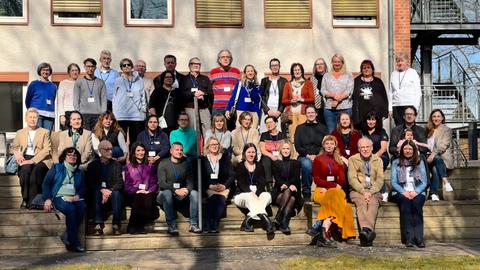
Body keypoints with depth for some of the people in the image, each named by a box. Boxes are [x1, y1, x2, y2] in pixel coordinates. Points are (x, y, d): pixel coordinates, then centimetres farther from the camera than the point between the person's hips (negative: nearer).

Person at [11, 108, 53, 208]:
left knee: (35, 170, -35)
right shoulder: (20, 133, 20)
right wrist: (17, 153, -7)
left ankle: (32, 201, -27)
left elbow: (47, 150, -2)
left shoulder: (45, 132, 11)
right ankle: (25, 198, -24)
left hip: (40, 159, -2)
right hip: (25, 158, 2)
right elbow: (13, 147, 20)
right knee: (25, 169, -34)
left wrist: (33, 160, -15)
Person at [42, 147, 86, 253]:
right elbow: (46, 183, 7)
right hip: (59, 197, -3)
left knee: (82, 207, -32)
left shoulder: (79, 172, 25)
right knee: (71, 209, -35)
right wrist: (47, 199, -8)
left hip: (74, 199, 3)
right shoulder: (56, 168, 15)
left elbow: (83, 188, 17)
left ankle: (67, 236, -26)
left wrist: (77, 196, -6)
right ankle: (74, 242, -30)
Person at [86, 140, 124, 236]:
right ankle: (98, 225, -38)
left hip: (112, 193, 0)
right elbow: (90, 184, -1)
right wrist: (102, 190, -21)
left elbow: (119, 183, -1)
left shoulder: (116, 165, 11)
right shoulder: (92, 165, 10)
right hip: (98, 193, 0)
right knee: (97, 192, -33)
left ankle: (116, 225, -33)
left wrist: (109, 191, -20)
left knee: (116, 193, -32)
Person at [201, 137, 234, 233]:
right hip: (208, 188, 0)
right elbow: (201, 177, 5)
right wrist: (210, 186, -11)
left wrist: (224, 186, -9)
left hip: (223, 186, 1)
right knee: (213, 197, -34)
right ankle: (208, 225, -39)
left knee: (222, 197, -33)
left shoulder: (225, 158, 16)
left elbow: (231, 175, 9)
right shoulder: (203, 159, 13)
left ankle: (214, 225, -38)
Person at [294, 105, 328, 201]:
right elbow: (297, 146, 8)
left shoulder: (322, 128, 20)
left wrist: (318, 156, -8)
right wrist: (308, 155, -8)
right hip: (304, 157, 0)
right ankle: (306, 193, -25)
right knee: (306, 164, -38)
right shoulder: (300, 128, 18)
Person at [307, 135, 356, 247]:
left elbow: (342, 180, 8)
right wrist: (334, 185, -9)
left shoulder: (339, 161, 20)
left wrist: (328, 187, -10)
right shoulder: (318, 159, 10)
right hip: (321, 190, -3)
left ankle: (319, 226, -40)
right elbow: (316, 179, 1)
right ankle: (325, 234, -41)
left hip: (336, 191, 3)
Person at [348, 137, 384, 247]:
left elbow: (380, 180, 6)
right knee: (361, 203, -34)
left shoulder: (378, 160, 18)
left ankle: (365, 230, -53)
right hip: (357, 190, -1)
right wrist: (363, 192, -13)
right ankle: (369, 230, -55)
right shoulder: (353, 159, 13)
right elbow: (352, 179, 1)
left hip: (374, 191, 1)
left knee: (373, 203, -33)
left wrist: (370, 192, -11)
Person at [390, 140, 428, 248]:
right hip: (401, 192, -1)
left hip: (417, 192, 1)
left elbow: (424, 182, 8)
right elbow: (394, 182, 5)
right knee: (405, 202, -34)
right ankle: (409, 238, -41)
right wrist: (403, 192, -13)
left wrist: (416, 192, -11)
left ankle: (419, 238, -39)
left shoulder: (420, 162, 17)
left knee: (416, 203, -33)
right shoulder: (396, 163, 15)